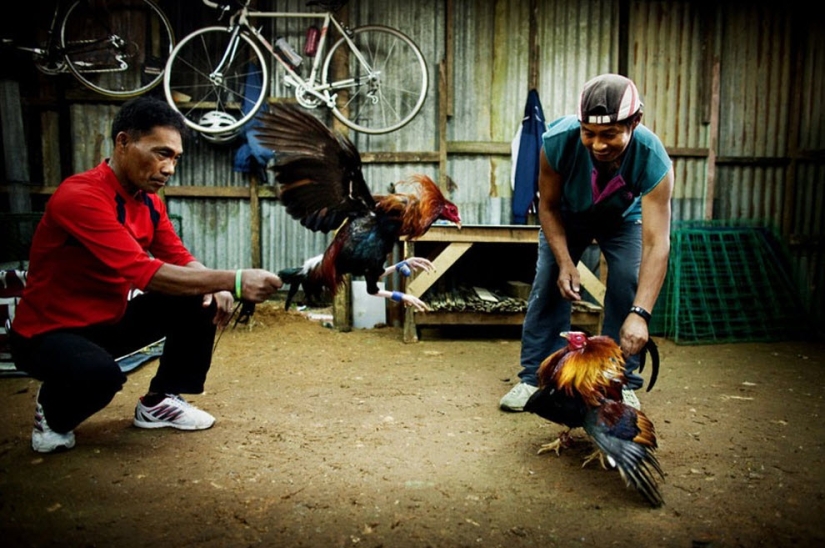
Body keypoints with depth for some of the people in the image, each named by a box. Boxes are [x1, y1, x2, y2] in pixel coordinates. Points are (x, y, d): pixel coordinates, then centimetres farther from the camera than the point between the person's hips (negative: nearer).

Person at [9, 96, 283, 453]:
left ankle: (159, 401, 9)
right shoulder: (80, 196, -29)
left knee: (199, 302, -8)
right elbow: (144, 273, -38)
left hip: (108, 320, 8)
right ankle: (51, 413, -1)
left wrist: (216, 288, -23)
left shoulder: (148, 201, -1)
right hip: (48, 333, -8)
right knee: (101, 372, -38)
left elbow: (180, 259, 0)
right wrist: (234, 280, -42)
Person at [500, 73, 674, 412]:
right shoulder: (558, 141, -37)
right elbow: (548, 206, -20)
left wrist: (640, 313, -52)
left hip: (623, 219, 0)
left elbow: (656, 243, -43)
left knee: (628, 289, -14)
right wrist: (564, 262, -29)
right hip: (568, 214, 1)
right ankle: (533, 378, 4)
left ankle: (622, 384, 4)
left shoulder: (653, 160, -40)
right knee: (548, 285, -8)